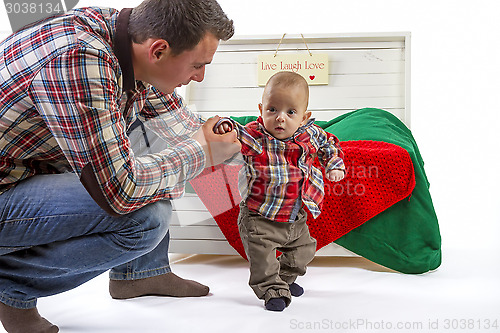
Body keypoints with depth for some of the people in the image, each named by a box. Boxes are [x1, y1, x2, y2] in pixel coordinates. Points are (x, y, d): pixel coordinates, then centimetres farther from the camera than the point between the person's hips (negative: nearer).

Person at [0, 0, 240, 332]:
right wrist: (200, 152, -17)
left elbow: (188, 127, 16)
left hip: (36, 168, 9)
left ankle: (142, 272, 26)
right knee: (147, 215, -23)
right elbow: (120, 190, -32)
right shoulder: (78, 58, -32)